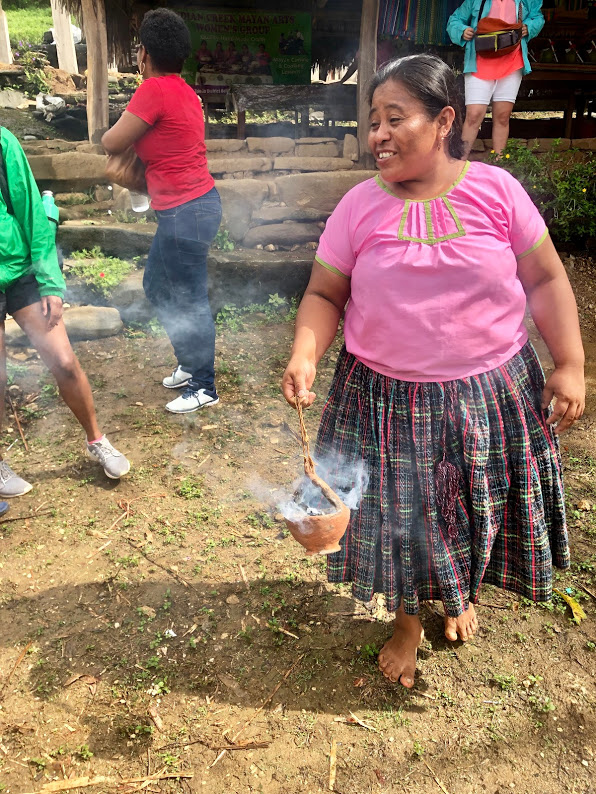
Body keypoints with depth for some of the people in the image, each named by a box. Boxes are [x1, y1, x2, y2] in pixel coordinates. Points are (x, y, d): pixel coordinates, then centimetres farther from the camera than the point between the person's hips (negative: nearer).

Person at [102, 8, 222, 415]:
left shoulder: (155, 90, -15)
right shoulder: (184, 91, 13)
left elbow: (111, 143, -8)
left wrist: (121, 129, 11)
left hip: (185, 211, -10)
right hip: (194, 204, 10)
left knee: (190, 301, 0)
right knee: (157, 286, 21)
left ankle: (204, 388, 14)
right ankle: (191, 364, 32)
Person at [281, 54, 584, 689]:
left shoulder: (495, 189, -5)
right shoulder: (358, 207, -4)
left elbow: (546, 281, 0)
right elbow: (324, 294, -2)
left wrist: (570, 364, -4)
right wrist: (305, 355, -19)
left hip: (490, 392, 1)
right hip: (387, 401, 0)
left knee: (477, 511, 18)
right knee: (398, 517, 13)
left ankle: (462, 596, 53)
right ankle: (407, 623, 43)